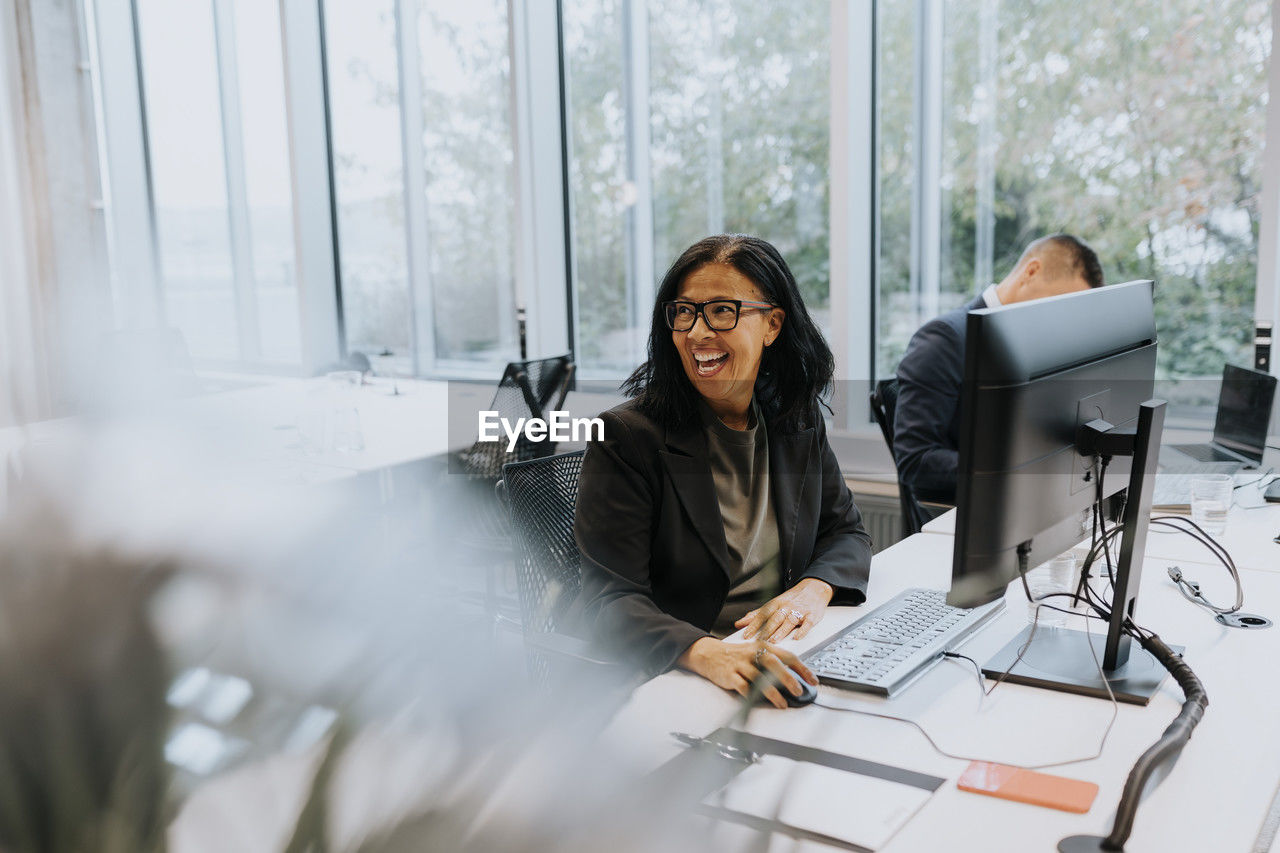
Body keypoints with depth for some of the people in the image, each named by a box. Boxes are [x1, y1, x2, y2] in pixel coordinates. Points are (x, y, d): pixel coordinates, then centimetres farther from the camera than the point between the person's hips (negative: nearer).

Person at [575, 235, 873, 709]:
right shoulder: (629, 438, -9)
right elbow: (611, 597, -14)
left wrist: (813, 590, -7)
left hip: (782, 666, 5)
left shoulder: (798, 421, 9)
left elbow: (845, 532, 17)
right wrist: (708, 654, -33)